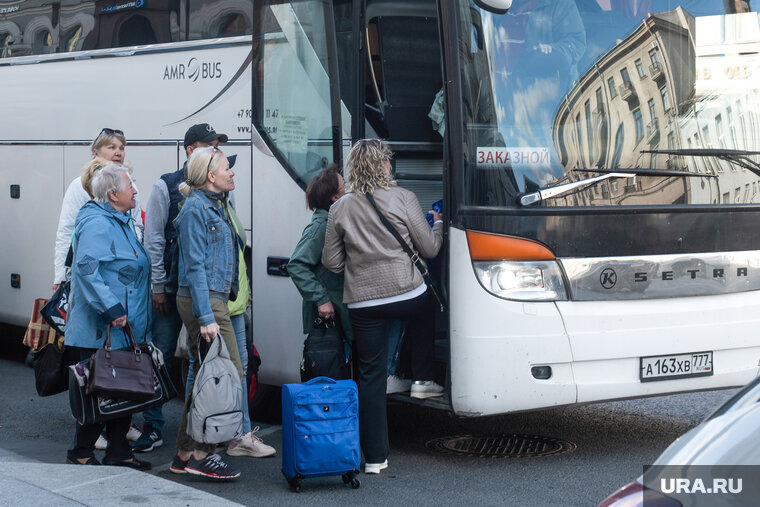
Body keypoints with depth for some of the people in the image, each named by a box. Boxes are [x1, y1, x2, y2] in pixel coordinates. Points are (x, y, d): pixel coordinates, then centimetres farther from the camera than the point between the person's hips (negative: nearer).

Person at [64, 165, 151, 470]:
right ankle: (81, 454, 7)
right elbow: (87, 269, -25)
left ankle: (119, 452, 19)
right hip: (101, 331, -10)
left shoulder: (121, 222, 19)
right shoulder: (97, 224, -15)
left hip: (124, 330, 10)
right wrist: (111, 310, -28)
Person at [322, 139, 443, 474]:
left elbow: (332, 262, 6)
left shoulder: (340, 209, 2)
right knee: (424, 313, 35)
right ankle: (422, 380, 33)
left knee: (371, 375, 6)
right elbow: (429, 248, 1)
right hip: (407, 295, -2)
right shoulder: (403, 199, -5)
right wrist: (438, 225, 22)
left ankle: (374, 457, 7)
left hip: (362, 303, 2)